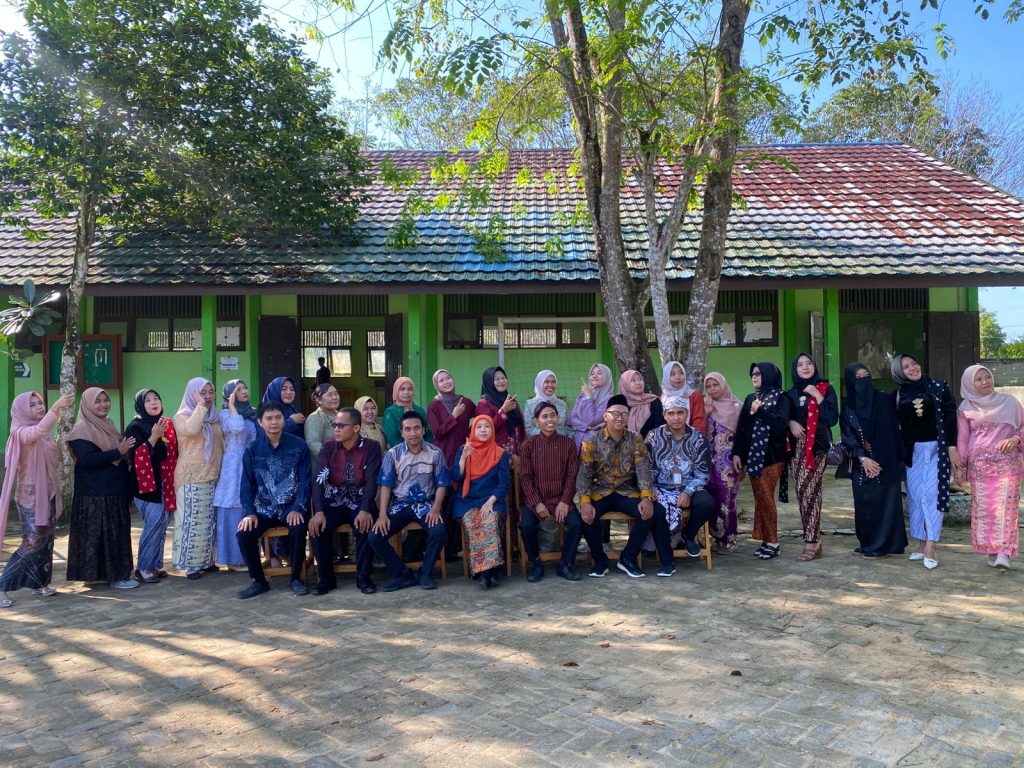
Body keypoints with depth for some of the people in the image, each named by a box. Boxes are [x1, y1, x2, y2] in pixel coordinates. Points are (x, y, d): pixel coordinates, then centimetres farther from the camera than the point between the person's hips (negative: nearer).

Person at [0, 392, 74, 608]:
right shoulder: (21, 433, -14)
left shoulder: (45, 435, 9)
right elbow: (39, 430, -38)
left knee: (46, 541, 12)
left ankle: (39, 583, 23)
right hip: (30, 496, -8)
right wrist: (56, 407, -54)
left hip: (48, 494, 8)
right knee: (32, 544, -9)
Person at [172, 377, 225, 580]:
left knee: (210, 521, 10)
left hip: (213, 477, 6)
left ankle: (207, 560, 19)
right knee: (192, 521, -5)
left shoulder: (214, 417, 13)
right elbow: (191, 430, -27)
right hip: (191, 478, -6)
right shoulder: (182, 416, -4)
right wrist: (200, 406, -18)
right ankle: (191, 564, 1)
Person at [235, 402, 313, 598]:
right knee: (244, 533, -22)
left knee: (298, 529, -32)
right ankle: (259, 581, 0)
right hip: (263, 508, 3)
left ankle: (296, 578, -8)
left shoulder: (299, 446, -2)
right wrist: (249, 512, -9)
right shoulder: (253, 449, 5)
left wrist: (297, 508, -17)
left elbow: (305, 480, -5)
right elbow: (247, 484, 4)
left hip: (290, 507, -2)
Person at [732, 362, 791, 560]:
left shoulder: (780, 398, -2)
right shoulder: (750, 399, 15)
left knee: (765, 497, -6)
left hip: (771, 455, -5)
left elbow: (782, 423, -17)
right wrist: (737, 453, 3)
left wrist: (759, 411, -14)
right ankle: (765, 540, 12)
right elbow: (741, 428, 10)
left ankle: (772, 542, 4)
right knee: (759, 498, 6)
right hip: (752, 455, 5)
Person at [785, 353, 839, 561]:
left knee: (807, 490, -16)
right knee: (807, 492, 2)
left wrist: (818, 396, -11)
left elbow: (833, 418, -6)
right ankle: (814, 540, 8)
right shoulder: (791, 393, 13)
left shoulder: (826, 389, 3)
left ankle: (811, 542, -11)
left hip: (817, 446, -4)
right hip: (797, 447, 4)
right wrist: (791, 422, -5)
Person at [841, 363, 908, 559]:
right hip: (862, 464, 3)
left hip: (886, 463, -3)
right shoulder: (848, 407, 6)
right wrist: (863, 458, -14)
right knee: (864, 504, 7)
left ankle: (882, 546, 5)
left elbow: (894, 432, -3)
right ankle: (868, 544, 18)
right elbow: (847, 437, -1)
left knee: (884, 502, -2)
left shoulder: (884, 401, -2)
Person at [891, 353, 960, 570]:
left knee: (932, 493, -10)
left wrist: (952, 448, -11)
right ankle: (921, 543, 12)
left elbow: (950, 417, -4)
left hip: (936, 448, -3)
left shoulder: (938, 387, 0)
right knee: (915, 496, 4)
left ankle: (930, 547, -10)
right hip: (912, 451, 3)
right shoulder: (897, 395, 6)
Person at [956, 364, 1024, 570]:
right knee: (983, 507, 0)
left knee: (1005, 506, -11)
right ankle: (991, 552, 6)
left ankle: (1003, 553, -14)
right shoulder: (966, 408, 6)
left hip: (1007, 463, -1)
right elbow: (962, 439, 9)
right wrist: (960, 465, 6)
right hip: (979, 465, 1)